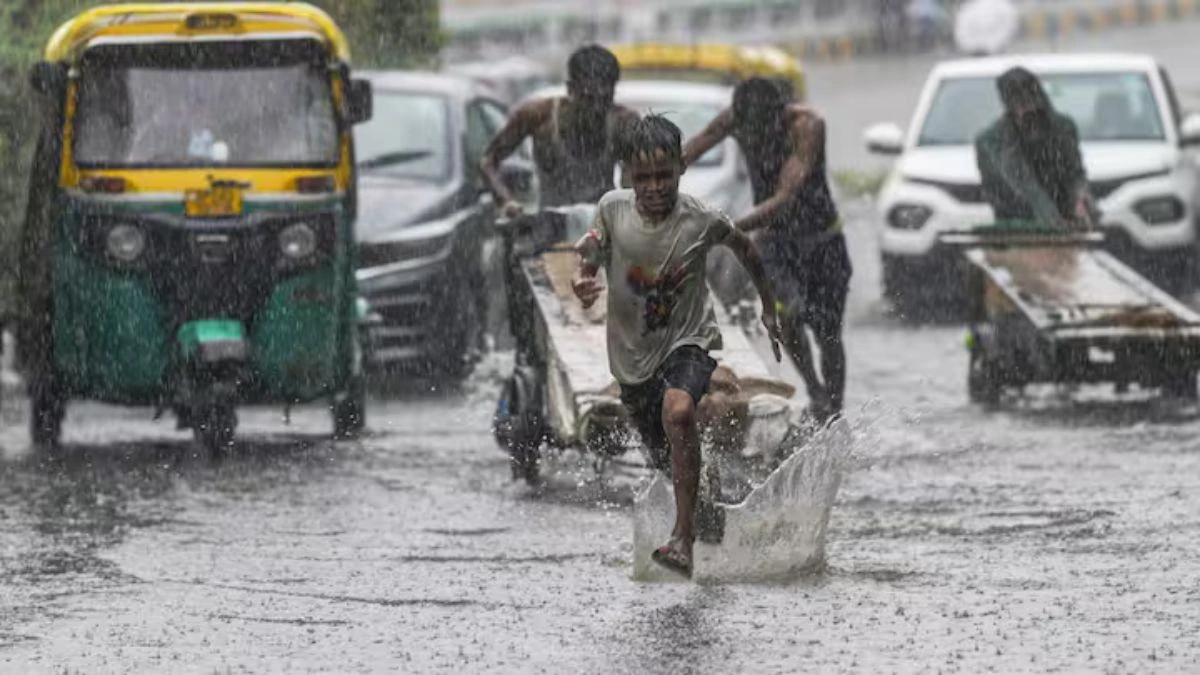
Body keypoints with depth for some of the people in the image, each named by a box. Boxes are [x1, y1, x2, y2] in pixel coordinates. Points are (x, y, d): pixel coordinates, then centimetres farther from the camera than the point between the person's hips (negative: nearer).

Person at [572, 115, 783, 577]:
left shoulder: (702, 221, -15)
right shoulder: (613, 209, -12)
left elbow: (743, 248, 6)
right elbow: (589, 259, 2)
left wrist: (768, 309, 15)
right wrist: (581, 282, -23)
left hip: (688, 340, -4)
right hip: (632, 350, 4)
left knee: (678, 411, -35)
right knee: (665, 457, 18)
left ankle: (684, 539, -37)